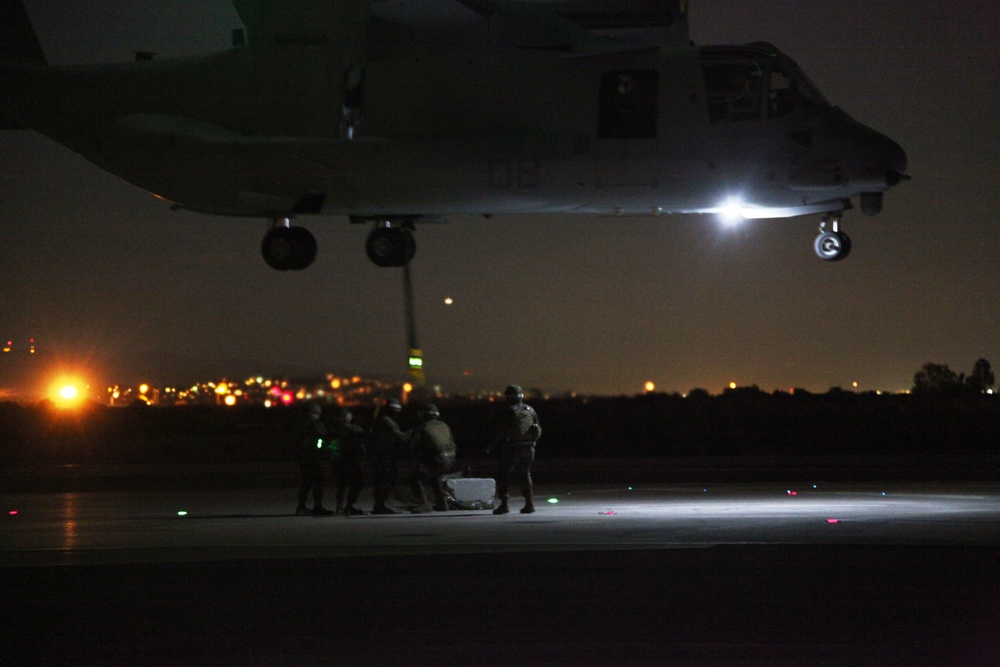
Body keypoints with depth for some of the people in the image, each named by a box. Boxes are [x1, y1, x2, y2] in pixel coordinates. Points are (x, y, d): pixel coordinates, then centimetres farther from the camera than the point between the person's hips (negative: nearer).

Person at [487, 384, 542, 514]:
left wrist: (491, 446, 2)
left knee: (503, 476, 3)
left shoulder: (508, 412, -10)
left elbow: (498, 431, -11)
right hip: (528, 448, 5)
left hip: (511, 449, -5)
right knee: (525, 475, 15)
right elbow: (539, 431, 12)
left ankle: (504, 504, -3)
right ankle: (529, 502, 9)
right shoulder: (530, 411, 8)